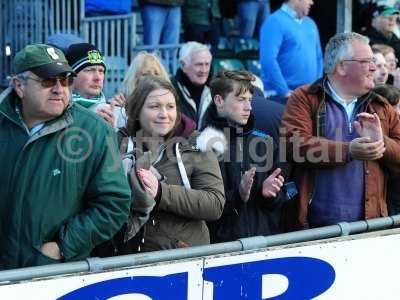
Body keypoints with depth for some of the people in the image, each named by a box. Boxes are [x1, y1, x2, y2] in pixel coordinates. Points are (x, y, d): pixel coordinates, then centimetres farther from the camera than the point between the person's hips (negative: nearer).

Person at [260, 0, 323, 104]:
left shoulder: (310, 23, 15)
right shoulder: (275, 22, -10)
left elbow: (318, 57, 22)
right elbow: (268, 60, -19)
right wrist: (285, 92, -18)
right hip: (282, 97, -7)